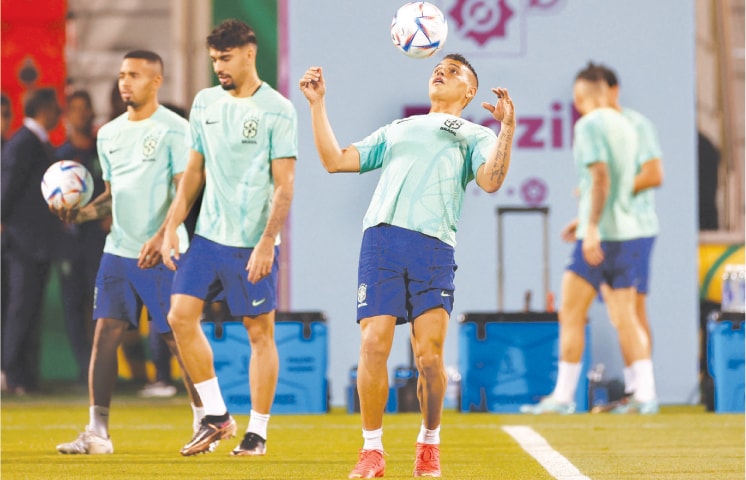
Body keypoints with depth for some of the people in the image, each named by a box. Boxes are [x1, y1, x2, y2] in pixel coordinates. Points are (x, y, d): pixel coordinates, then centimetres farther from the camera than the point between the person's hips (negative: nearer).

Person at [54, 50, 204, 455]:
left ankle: (204, 423, 12)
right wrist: (81, 213, 2)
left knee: (178, 338, -2)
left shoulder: (174, 129, -6)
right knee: (105, 332, -3)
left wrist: (161, 237, -23)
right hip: (118, 250, 6)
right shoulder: (109, 133, 14)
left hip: (161, 253, -6)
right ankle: (97, 431, -3)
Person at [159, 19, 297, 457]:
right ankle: (217, 416, 7)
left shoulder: (277, 110, -8)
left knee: (260, 332, 1)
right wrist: (172, 227, 9)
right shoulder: (205, 103, 9)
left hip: (253, 243, -6)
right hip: (208, 236, 6)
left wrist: (267, 243, -17)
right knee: (181, 316, -4)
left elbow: (284, 184, -11)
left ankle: (258, 431, 10)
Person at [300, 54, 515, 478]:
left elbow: (491, 180, 1)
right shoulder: (397, 129, 30)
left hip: (433, 245, -2)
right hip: (381, 237, 2)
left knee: (429, 353, -11)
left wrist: (507, 129, -9)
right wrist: (318, 105, 22)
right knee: (374, 344, -8)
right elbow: (335, 160, 25)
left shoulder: (476, 136, 20)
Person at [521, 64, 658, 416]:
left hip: (599, 237, -7)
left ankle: (563, 396, 0)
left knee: (571, 315, -1)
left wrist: (592, 228, -21)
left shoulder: (588, 126, -9)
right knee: (625, 318, 8)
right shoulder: (625, 127, 14)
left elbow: (601, 178, -19)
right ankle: (645, 393, 1)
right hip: (629, 231, 7)